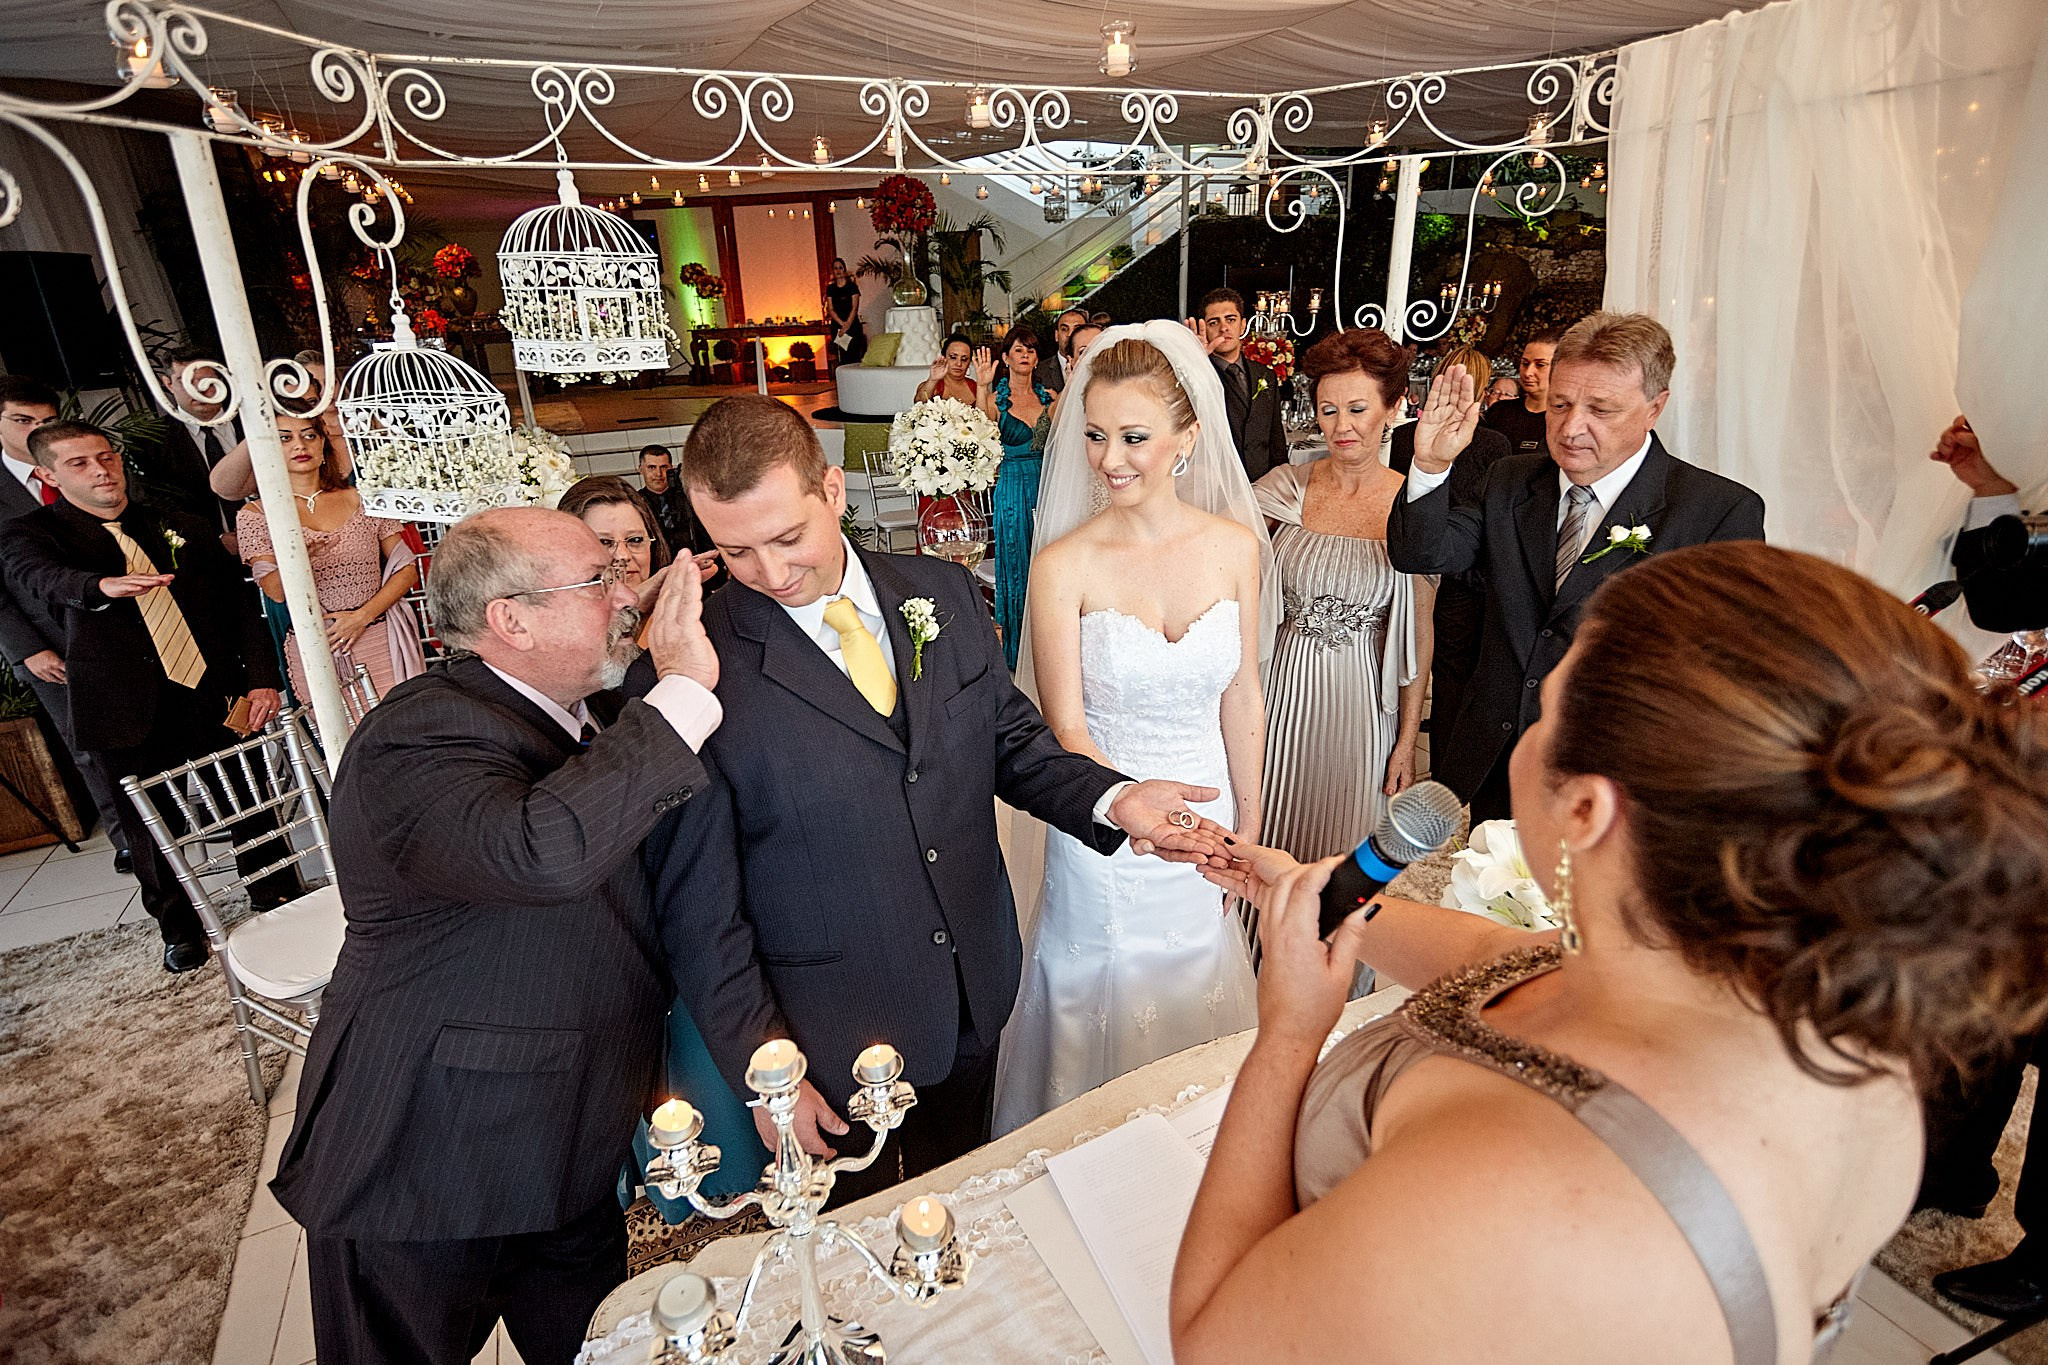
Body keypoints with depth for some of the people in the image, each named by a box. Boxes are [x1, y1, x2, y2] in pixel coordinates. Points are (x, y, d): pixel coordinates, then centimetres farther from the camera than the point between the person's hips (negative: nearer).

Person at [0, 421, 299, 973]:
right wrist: (103, 586, -46)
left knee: (252, 806, 9)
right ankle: (178, 926, 31)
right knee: (155, 826, 9)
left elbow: (242, 604, 8)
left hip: (217, 696, 2)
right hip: (131, 711, -2)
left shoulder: (182, 528, 11)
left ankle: (278, 904, 30)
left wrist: (262, 678, -3)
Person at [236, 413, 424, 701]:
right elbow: (275, 591, -9)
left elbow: (407, 569, 3)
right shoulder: (254, 515, 4)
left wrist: (362, 616, -8)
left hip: (379, 643, 1)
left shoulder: (361, 498, 7)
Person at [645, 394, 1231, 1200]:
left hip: (974, 1002, 4)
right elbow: (698, 901, -13)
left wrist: (1110, 799, -13)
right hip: (830, 1040, -4)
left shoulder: (944, 595, -4)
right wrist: (761, 1069, -10)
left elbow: (1010, 738, 5)